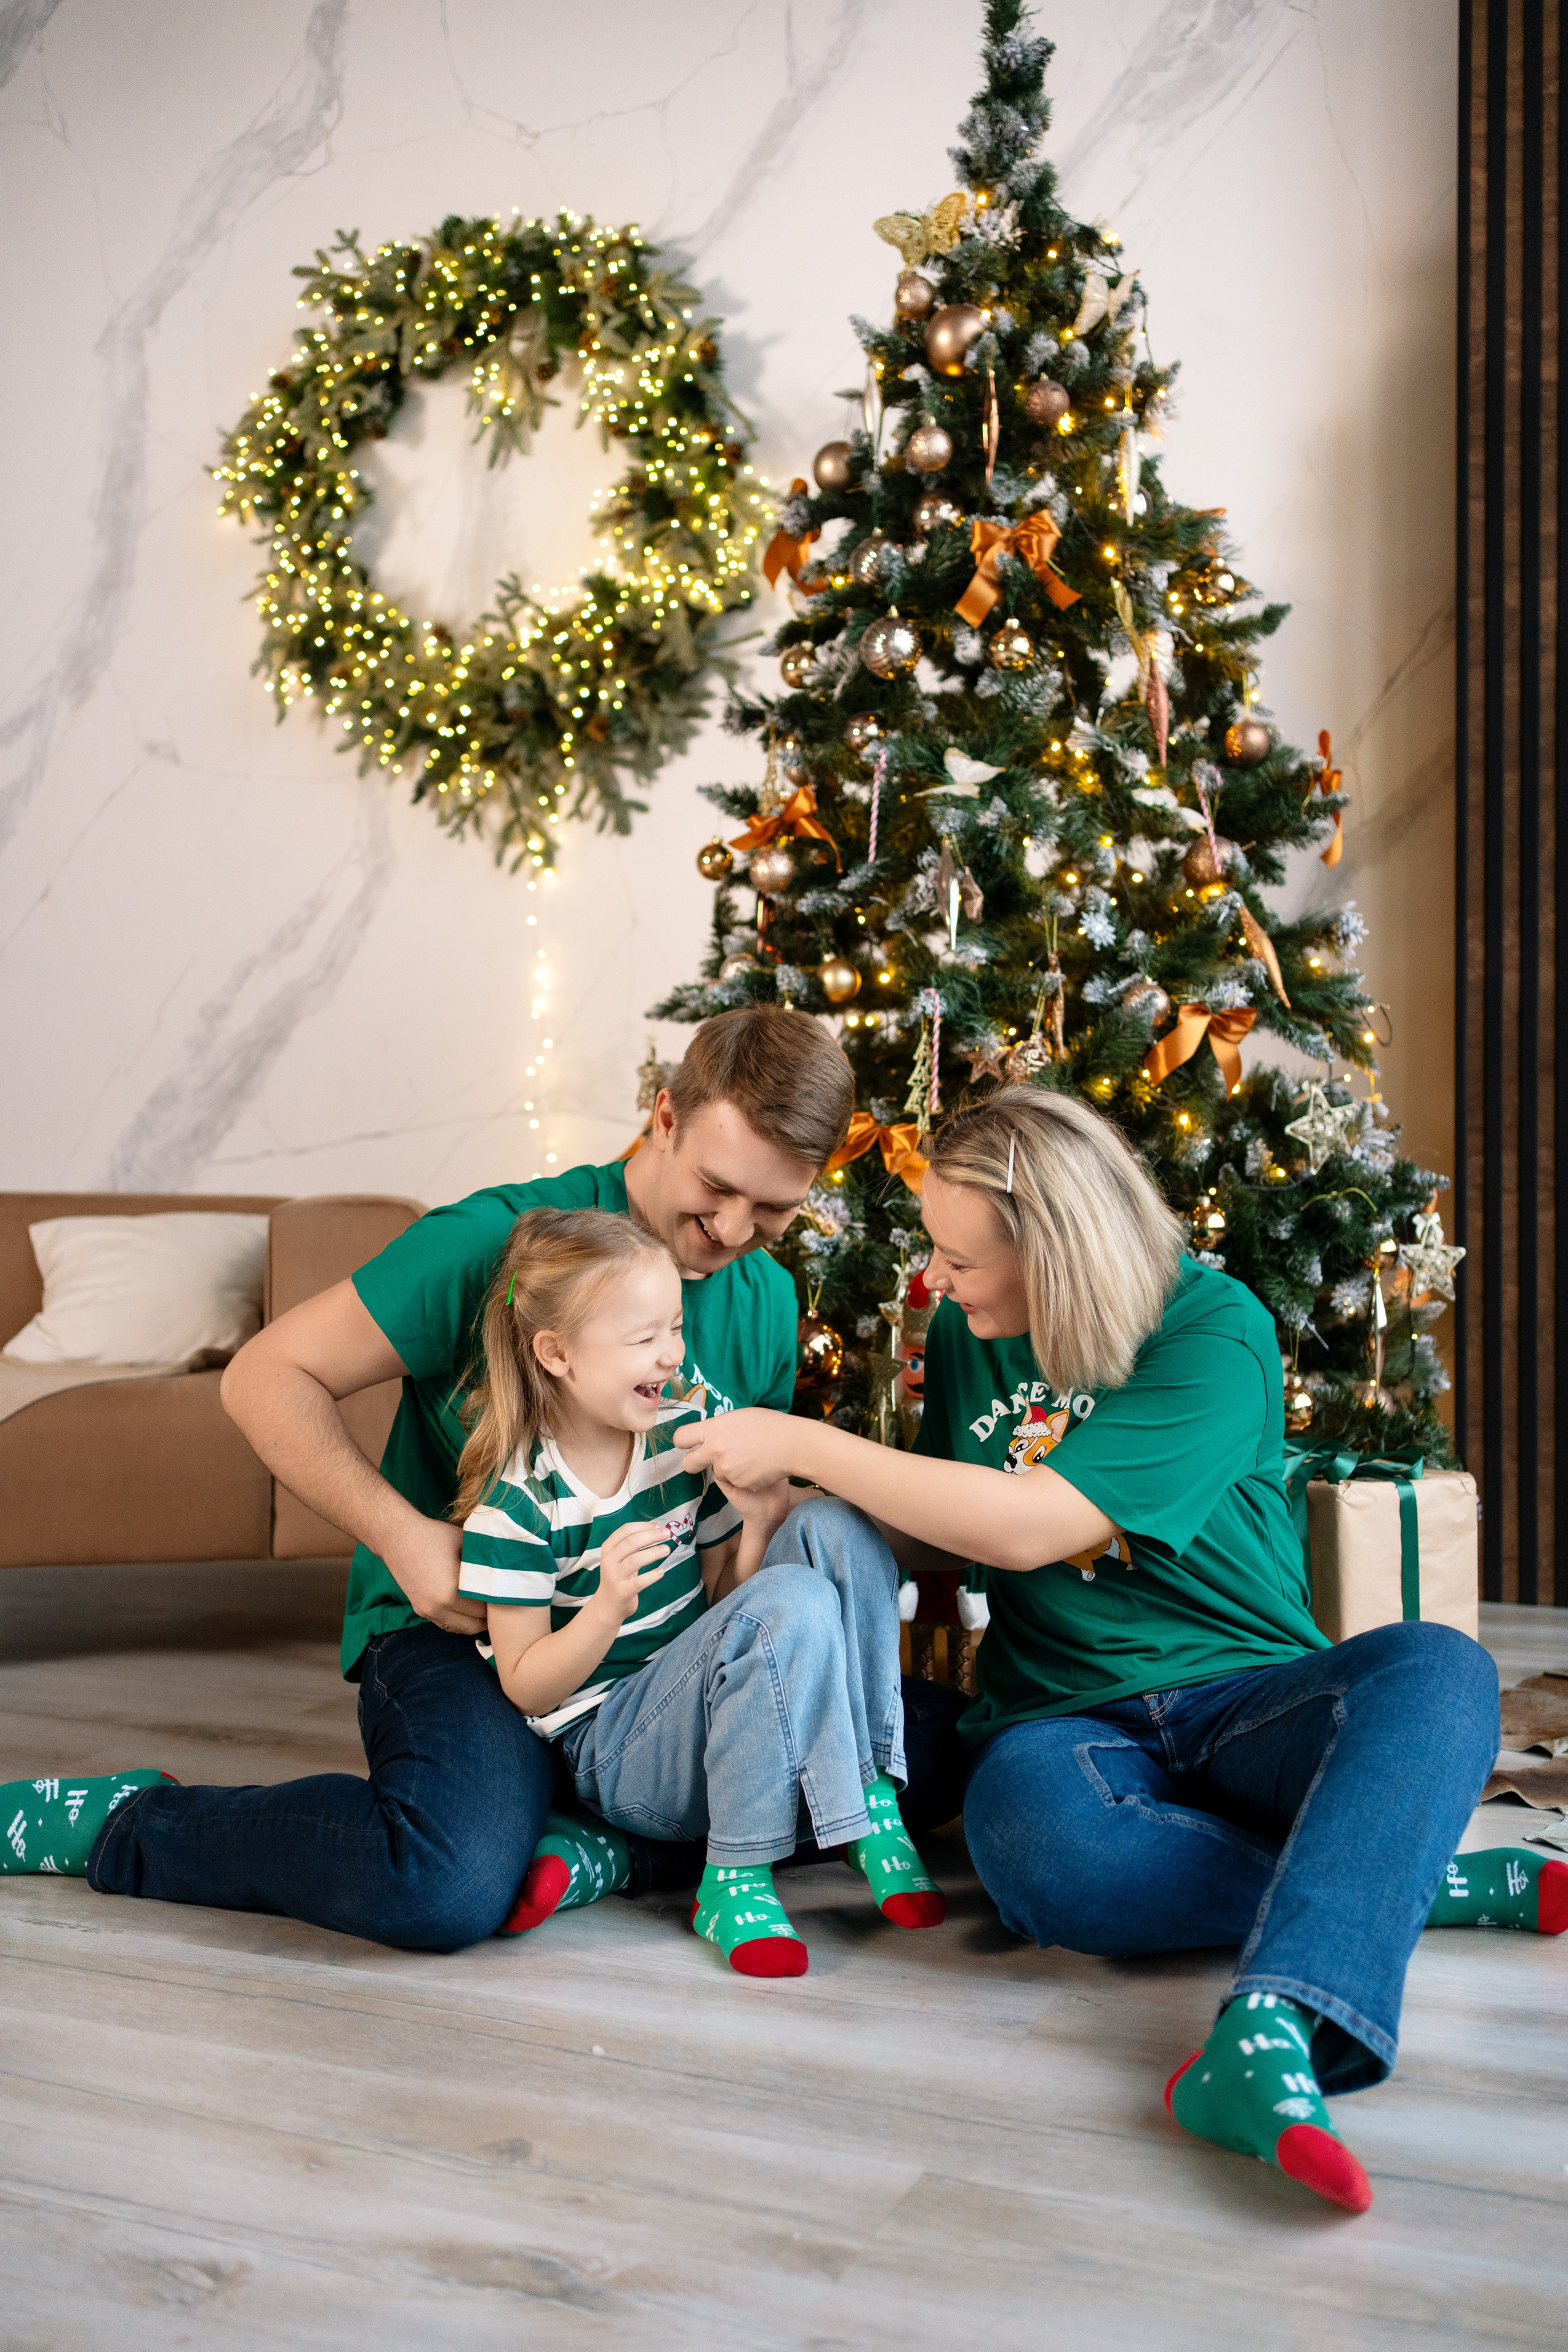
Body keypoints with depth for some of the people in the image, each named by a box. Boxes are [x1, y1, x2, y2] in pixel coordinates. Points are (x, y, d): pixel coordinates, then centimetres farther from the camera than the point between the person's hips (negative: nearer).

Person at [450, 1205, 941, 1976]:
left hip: (703, 1712, 6)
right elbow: (525, 1689, -12)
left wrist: (758, 1529, -11)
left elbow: (720, 1603, 9)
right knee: (792, 1602, -31)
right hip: (606, 1748, -6)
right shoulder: (518, 1502, -15)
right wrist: (611, 1605, -29)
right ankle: (734, 1880, -21)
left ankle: (870, 1801, -16)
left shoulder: (687, 1434, 2)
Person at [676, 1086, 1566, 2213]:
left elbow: (1032, 1525, -21)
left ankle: (1265, 2037, -54)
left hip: (1248, 1695, -2)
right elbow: (945, 1538, 21)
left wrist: (807, 1445, -17)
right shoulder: (963, 1337, 8)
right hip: (1067, 1723, 3)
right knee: (1037, 1854, -36)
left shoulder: (1218, 1331, -13)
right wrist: (813, 1505, 4)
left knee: (1436, 1667, -34)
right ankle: (1431, 1883, -21)